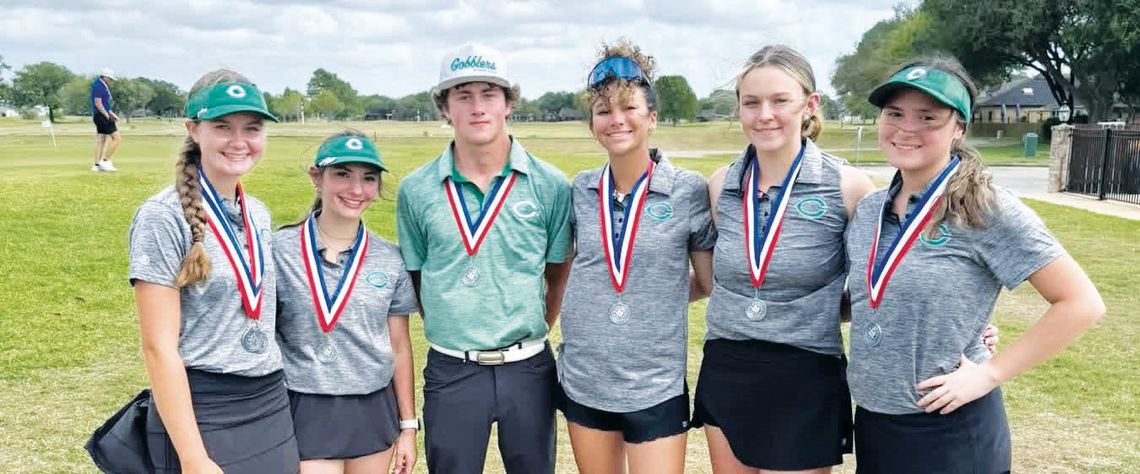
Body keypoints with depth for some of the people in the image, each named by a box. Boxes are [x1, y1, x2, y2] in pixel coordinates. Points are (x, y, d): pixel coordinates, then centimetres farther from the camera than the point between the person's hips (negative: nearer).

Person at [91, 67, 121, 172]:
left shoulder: (102, 86, 18)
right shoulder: (99, 86, -13)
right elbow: (97, 103, -20)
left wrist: (112, 114, 19)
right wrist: (108, 116, -19)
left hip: (102, 116, 10)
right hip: (102, 116, -10)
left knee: (100, 140, 10)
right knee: (117, 138, -10)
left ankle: (96, 165, 11)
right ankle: (105, 161, -8)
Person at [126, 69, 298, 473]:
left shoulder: (259, 214, 7)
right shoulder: (163, 217, -13)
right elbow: (159, 348, -16)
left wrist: (272, 400, 11)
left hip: (272, 408, 6)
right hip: (201, 413, -6)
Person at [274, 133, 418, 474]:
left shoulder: (389, 260, 1)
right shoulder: (279, 250, -7)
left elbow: (399, 346, 6)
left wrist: (408, 426, 8)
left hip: (373, 411, 3)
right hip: (306, 411, -2)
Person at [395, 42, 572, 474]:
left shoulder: (550, 185, -4)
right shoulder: (416, 190, -2)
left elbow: (558, 274, 6)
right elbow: (415, 275, 8)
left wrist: (533, 331, 7)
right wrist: (450, 331, 5)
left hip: (528, 368, 0)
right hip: (450, 371, 0)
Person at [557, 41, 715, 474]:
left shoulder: (689, 192, -8)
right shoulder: (580, 191, 0)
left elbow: (712, 282, 2)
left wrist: (662, 298, -1)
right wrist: (588, 304, 3)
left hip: (656, 389, -3)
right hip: (583, 383, 3)